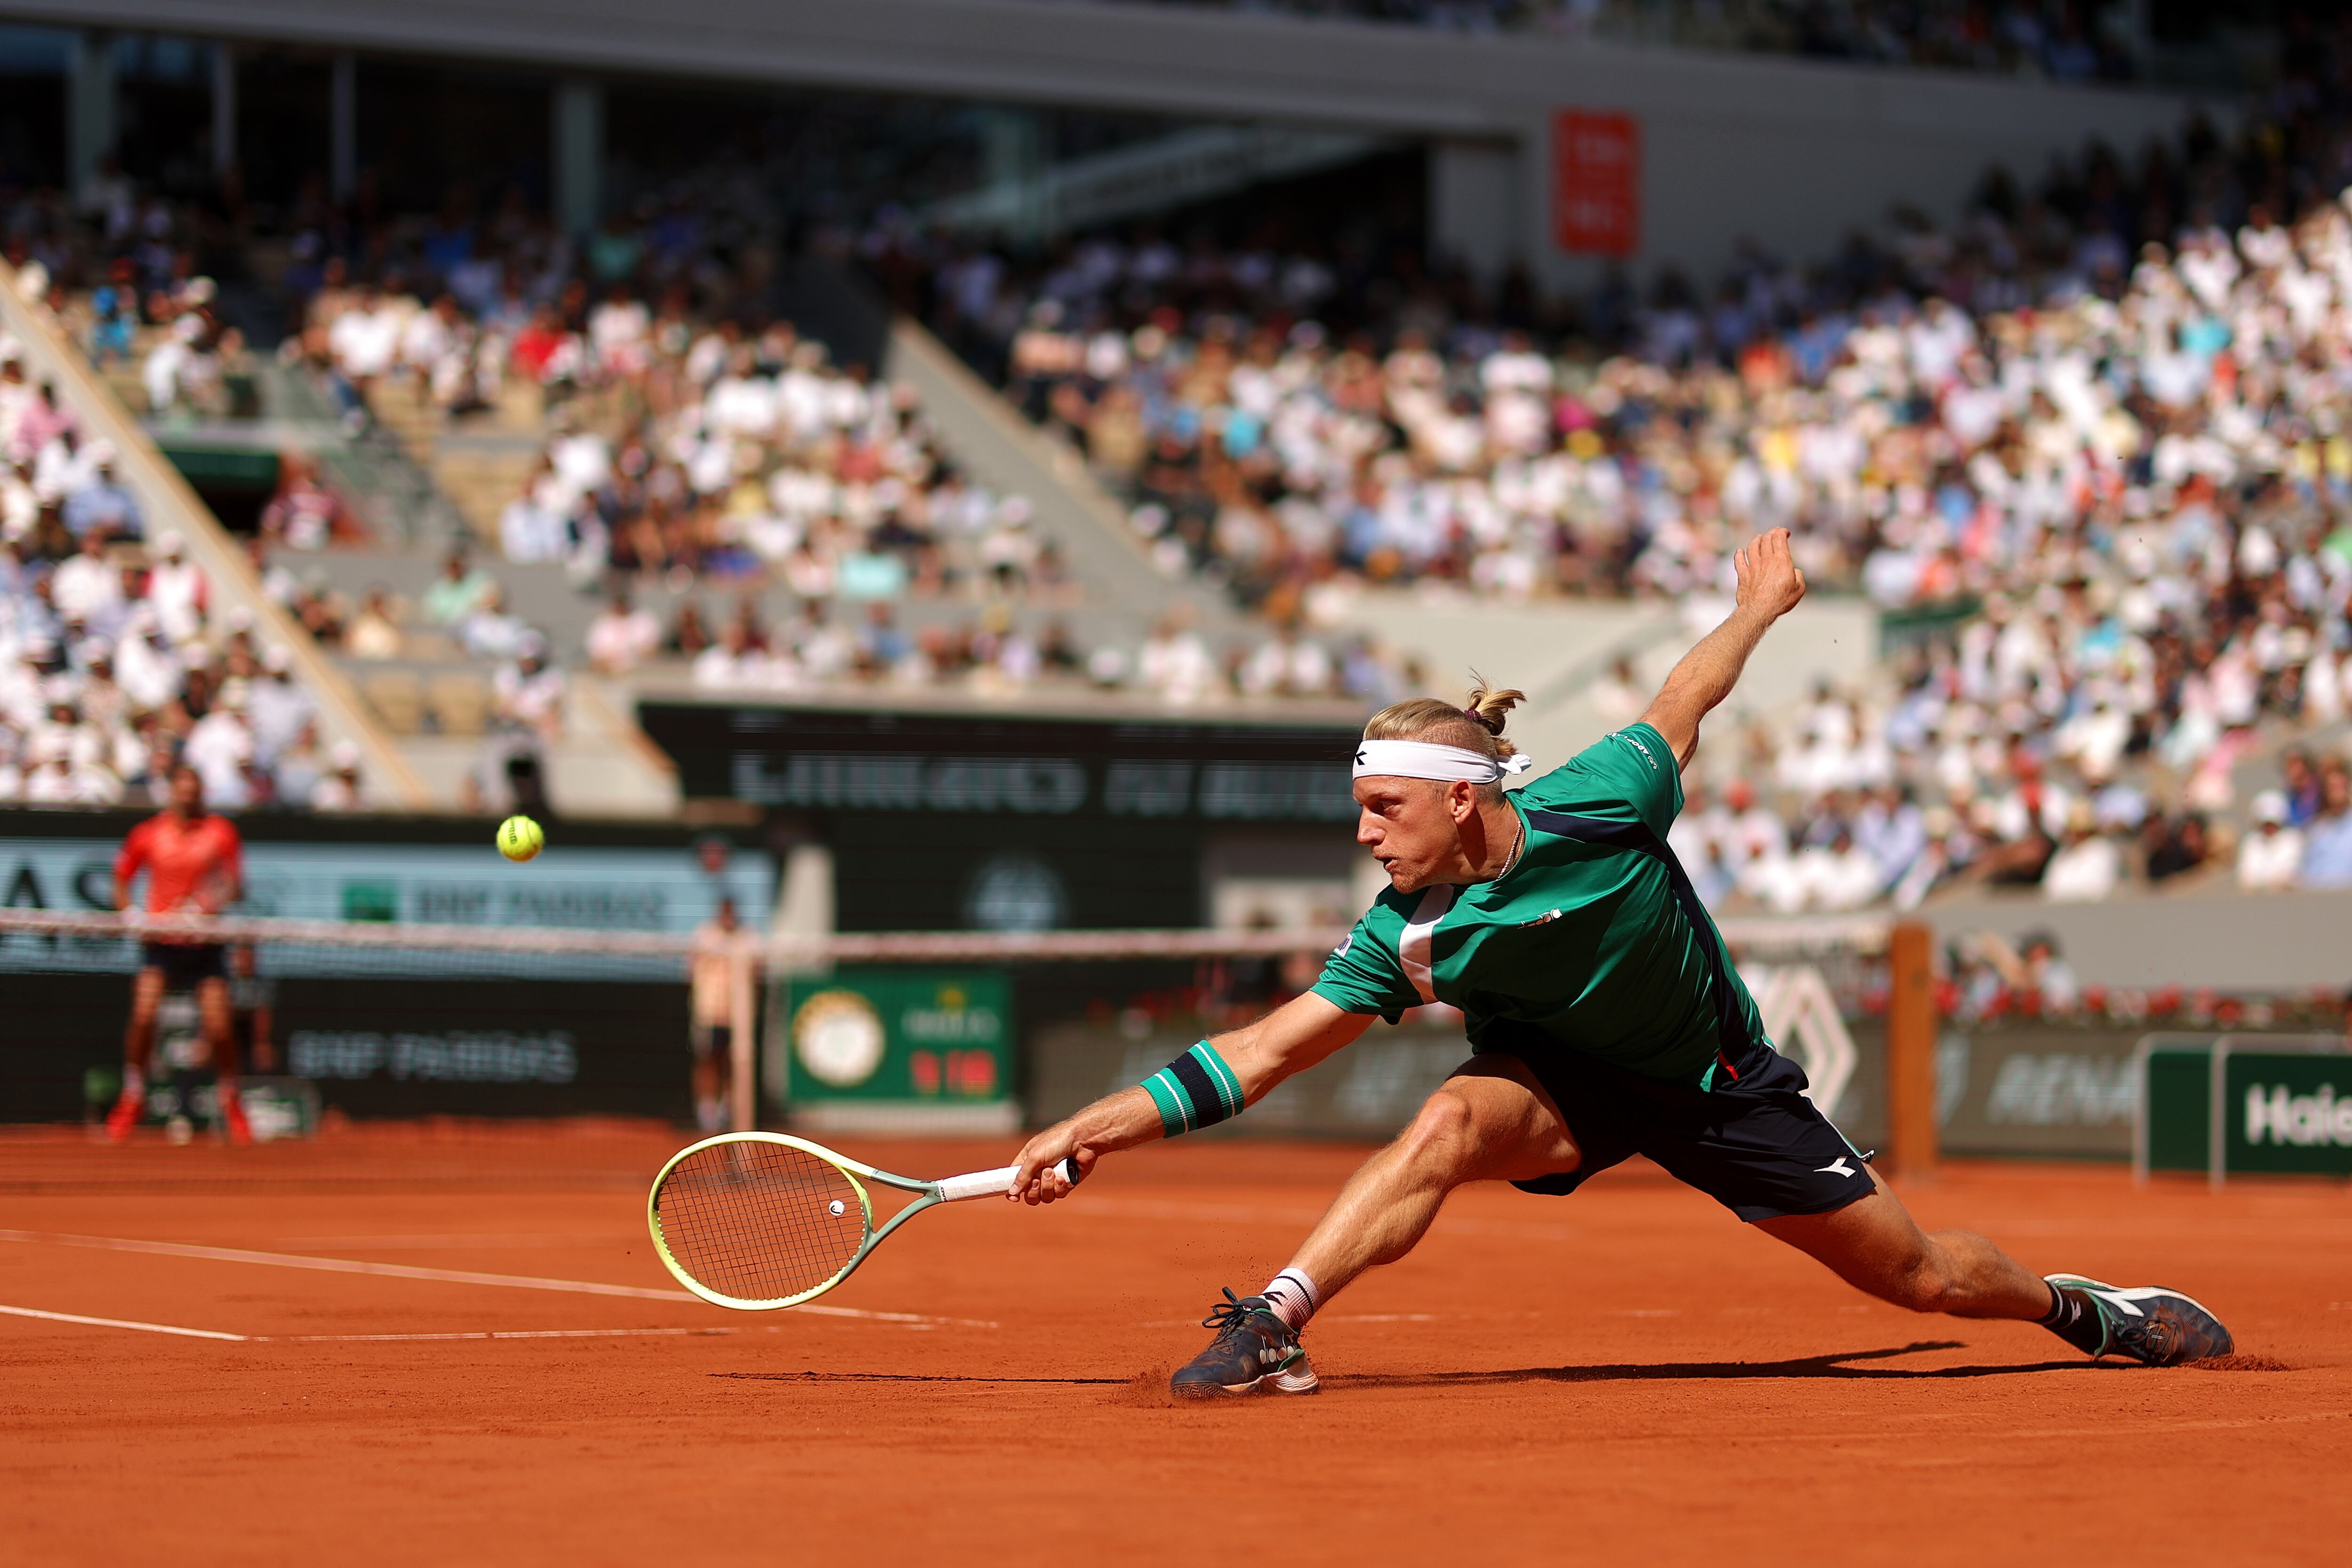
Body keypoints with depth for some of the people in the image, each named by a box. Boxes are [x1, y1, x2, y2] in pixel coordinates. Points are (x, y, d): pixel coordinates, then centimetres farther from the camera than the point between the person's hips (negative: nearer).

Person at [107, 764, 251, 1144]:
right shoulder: (146, 835, 1)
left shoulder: (221, 832, -1)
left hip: (204, 941, 0)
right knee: (143, 1015, -19)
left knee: (219, 1027, -7)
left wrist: (226, 893, -20)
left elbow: (236, 888, 2)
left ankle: (230, 1102, 17)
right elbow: (121, 881, 12)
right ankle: (132, 1098, 1)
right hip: (160, 941, 0)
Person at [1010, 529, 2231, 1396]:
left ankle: (2077, 1307, 35)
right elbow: (1261, 1053, -21)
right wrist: (1101, 1125, -30)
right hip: (1559, 1080, 0)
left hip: (1715, 1086, 0)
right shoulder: (1403, 936, -21)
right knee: (1450, 1120, -34)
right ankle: (1271, 1326, -39)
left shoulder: (1592, 810, -27)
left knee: (1917, 1274, 5)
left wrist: (1757, 610, 7)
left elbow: (1679, 709, -8)